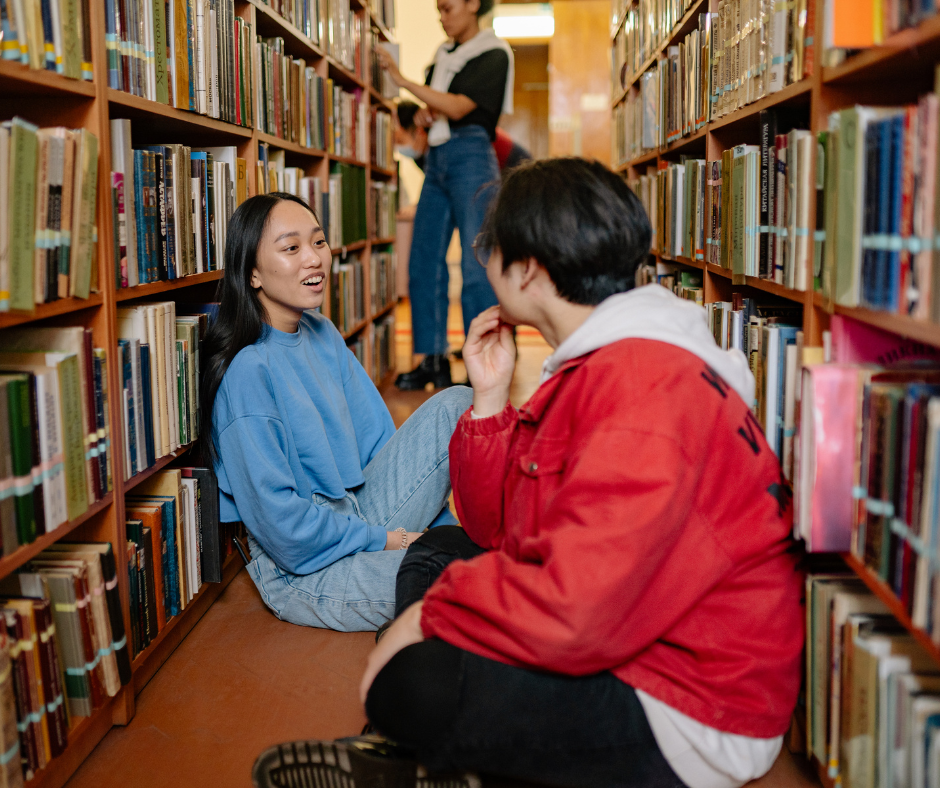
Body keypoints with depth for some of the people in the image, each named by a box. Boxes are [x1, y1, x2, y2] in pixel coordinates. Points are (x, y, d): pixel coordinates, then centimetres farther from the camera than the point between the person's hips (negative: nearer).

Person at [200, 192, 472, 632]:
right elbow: (277, 519, -20)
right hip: (302, 573, -8)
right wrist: (380, 540, -13)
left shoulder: (322, 334, 7)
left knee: (455, 405, -3)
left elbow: (376, 440, 10)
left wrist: (437, 527, 1)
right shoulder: (247, 371, -19)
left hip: (357, 520, 8)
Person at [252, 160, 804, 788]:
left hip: (691, 722, -10)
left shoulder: (643, 390, -26)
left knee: (409, 685, -29)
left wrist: (433, 612, -17)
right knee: (439, 551, 17)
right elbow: (506, 529, 11)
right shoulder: (599, 369, 9)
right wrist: (489, 397, 1)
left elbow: (575, 609, -33)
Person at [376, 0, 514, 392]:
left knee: (476, 266, -11)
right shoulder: (444, 54, 19)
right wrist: (433, 111, 0)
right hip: (437, 158, 7)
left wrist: (402, 80, -17)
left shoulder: (494, 54, -2)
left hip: (471, 157, -7)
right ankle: (433, 359, 9)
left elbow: (458, 107, -14)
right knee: (423, 262, 2)